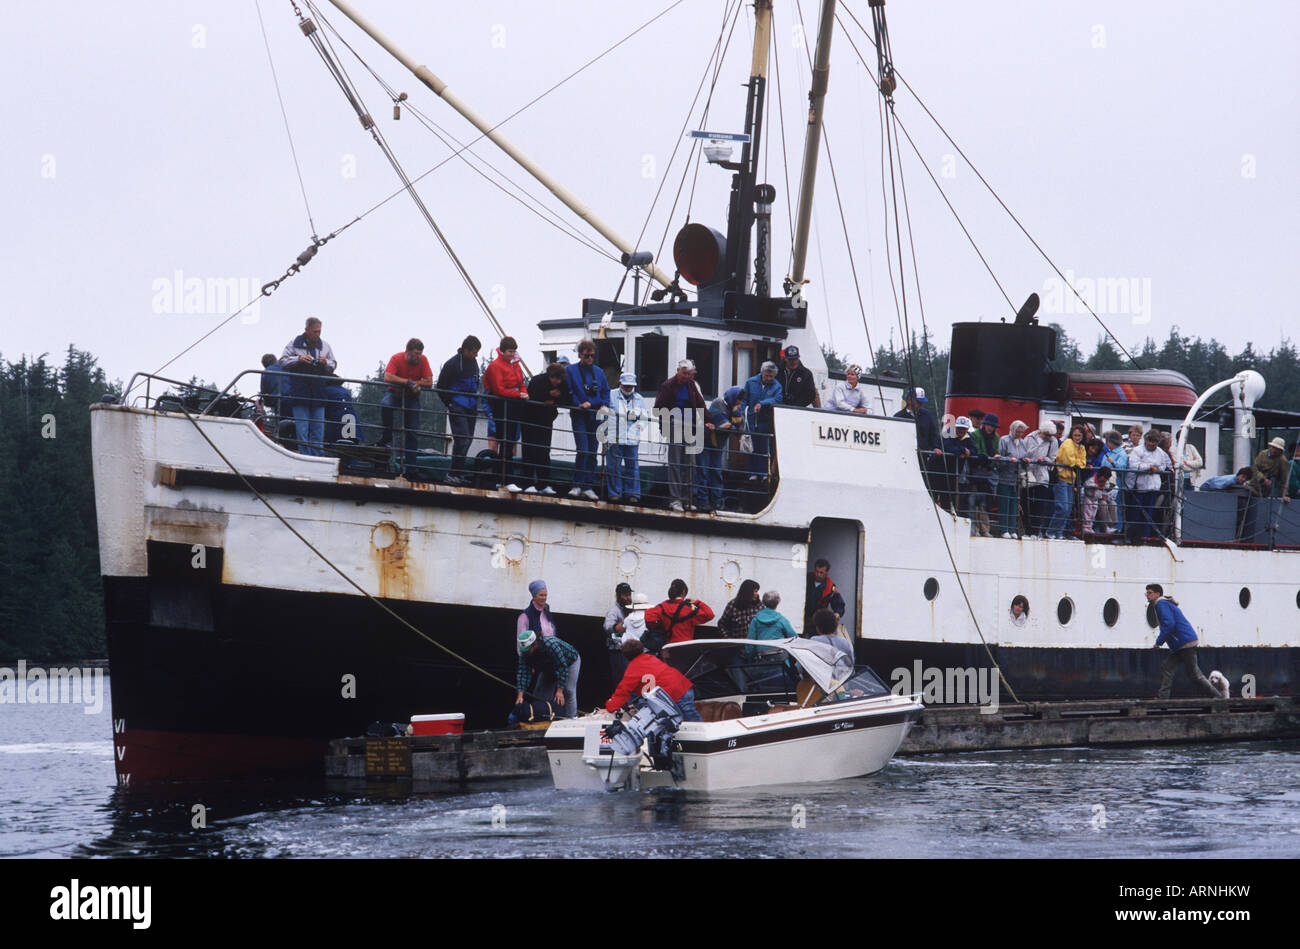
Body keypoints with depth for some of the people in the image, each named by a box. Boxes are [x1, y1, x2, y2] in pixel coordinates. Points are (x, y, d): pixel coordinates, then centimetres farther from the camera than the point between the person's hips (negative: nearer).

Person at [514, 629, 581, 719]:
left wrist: (560, 691, -41)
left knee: (568, 691, -19)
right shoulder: (525, 652, -24)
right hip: (548, 668, 6)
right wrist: (520, 695, -35)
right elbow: (523, 673, -25)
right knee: (540, 693, -4)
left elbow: (562, 667, -38)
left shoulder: (552, 645, -42)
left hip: (570, 662, -6)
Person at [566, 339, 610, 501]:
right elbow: (569, 393, -3)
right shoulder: (571, 371, 2)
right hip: (579, 415, -4)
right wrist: (580, 404, -15)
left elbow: (606, 392, 15)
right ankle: (577, 486, -8)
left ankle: (589, 487, 7)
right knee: (583, 450, -16)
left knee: (593, 452, 3)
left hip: (595, 415, 4)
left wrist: (604, 405, -2)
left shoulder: (599, 372, 13)